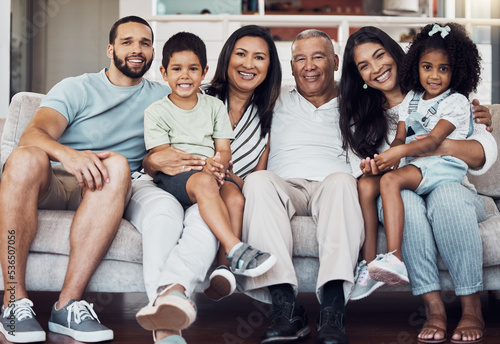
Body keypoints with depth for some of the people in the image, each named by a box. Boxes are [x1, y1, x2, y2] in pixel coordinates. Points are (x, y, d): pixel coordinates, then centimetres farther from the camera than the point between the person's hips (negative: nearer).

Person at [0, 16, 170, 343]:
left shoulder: (160, 97, 19)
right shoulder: (76, 88, 9)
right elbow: (33, 134, -8)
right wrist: (67, 154, -32)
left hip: (103, 192, 1)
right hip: (52, 183, -1)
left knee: (117, 165, -34)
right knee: (27, 157, -35)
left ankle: (68, 304, -38)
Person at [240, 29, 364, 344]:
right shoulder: (278, 102, 25)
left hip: (331, 186, -1)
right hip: (285, 185, 1)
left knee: (341, 181, -36)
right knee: (258, 180, -33)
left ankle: (333, 310, -48)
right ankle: (286, 307, -43)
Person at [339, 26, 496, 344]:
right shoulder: (360, 118, 15)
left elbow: (485, 156, -2)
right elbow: (362, 177, 8)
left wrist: (445, 146, -23)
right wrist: (371, 172, -17)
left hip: (452, 190, -1)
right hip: (398, 198, 1)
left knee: (446, 195, -36)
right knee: (403, 199, -35)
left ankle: (472, 307, -28)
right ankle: (433, 307, -34)